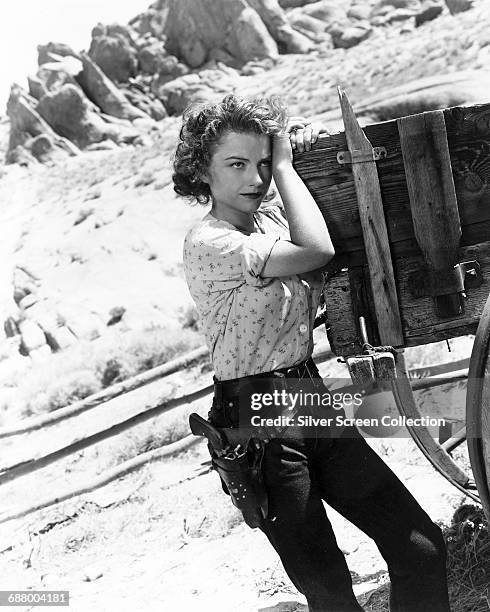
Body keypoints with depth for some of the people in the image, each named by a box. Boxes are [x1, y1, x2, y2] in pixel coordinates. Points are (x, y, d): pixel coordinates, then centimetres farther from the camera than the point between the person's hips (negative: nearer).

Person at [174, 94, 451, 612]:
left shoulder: (272, 214, 6)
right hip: (258, 421, -7)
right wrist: (285, 164, -15)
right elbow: (316, 250, -26)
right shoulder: (208, 242, -16)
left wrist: (297, 141, 7)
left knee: (422, 549, 2)